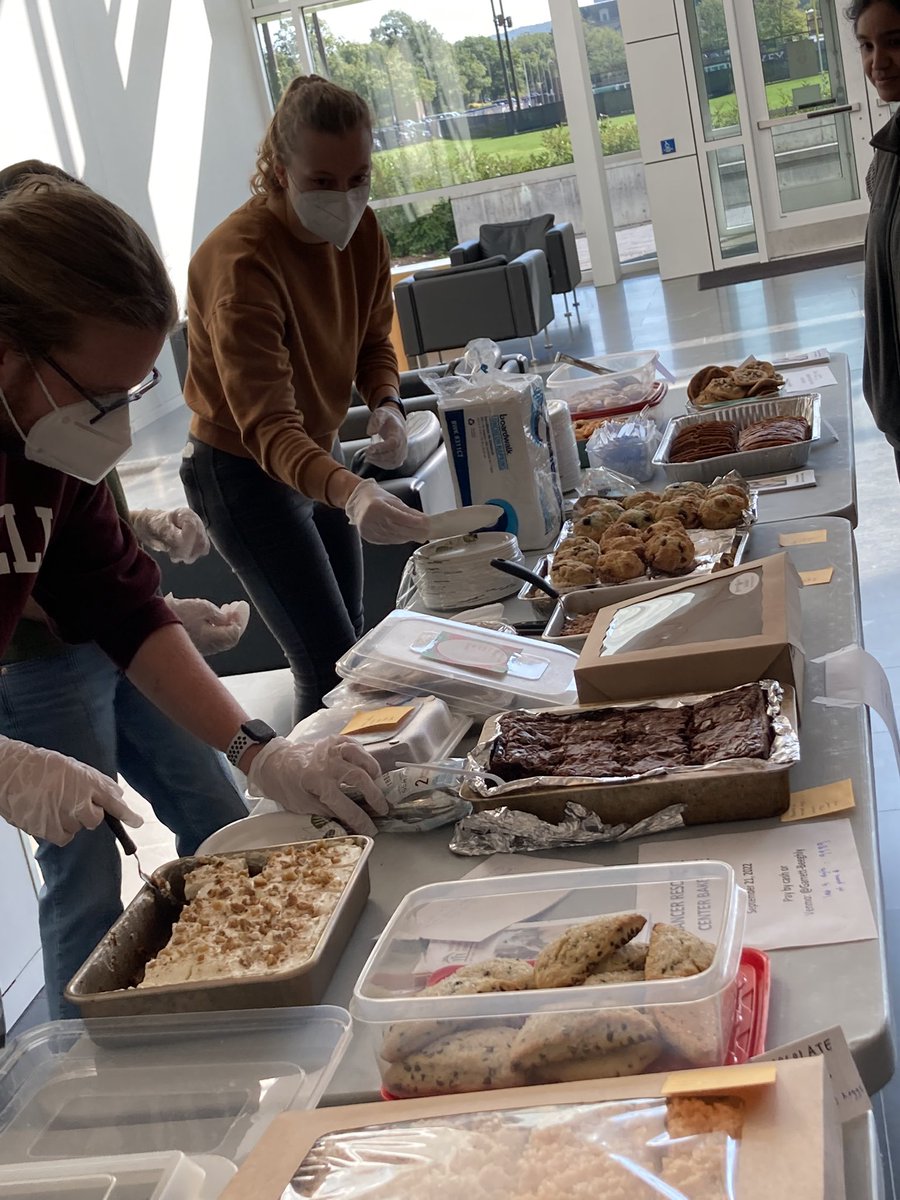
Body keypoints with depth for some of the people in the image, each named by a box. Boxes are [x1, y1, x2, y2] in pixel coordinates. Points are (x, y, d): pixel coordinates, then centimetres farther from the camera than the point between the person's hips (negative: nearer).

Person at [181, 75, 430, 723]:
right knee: (331, 666, -12)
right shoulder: (241, 259, -30)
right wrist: (350, 493, -56)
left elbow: (373, 342, 7)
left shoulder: (361, 231, -7)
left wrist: (386, 405, -17)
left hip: (318, 457, 8)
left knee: (350, 644, 18)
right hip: (245, 474, -8)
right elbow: (267, 427, -38)